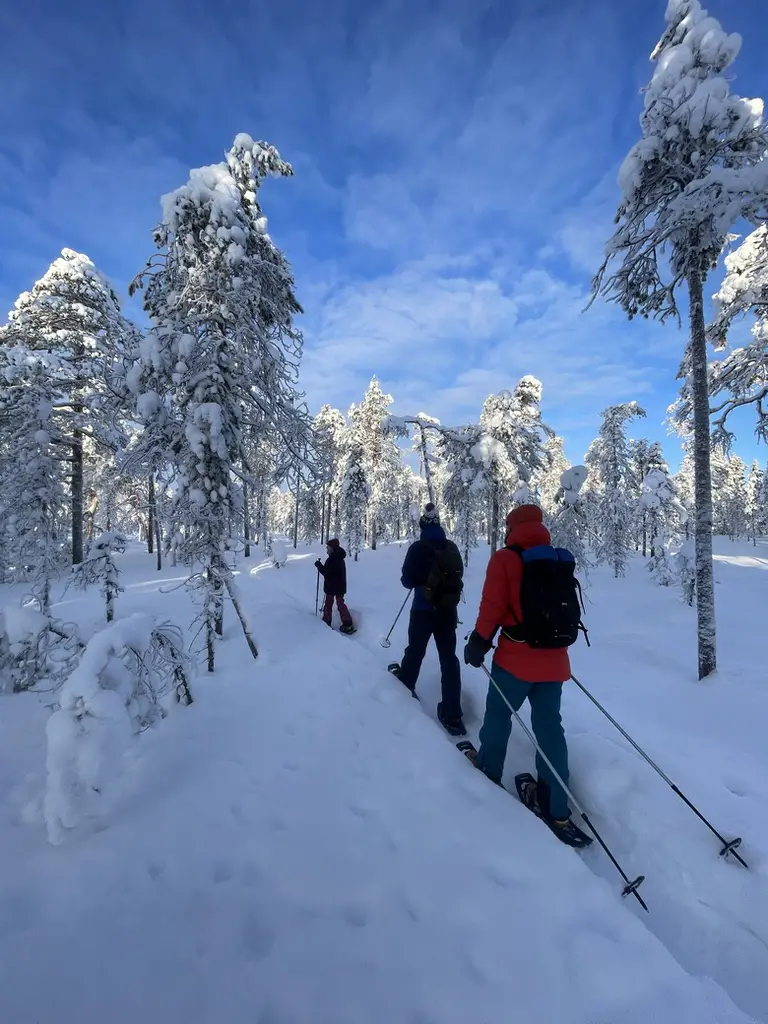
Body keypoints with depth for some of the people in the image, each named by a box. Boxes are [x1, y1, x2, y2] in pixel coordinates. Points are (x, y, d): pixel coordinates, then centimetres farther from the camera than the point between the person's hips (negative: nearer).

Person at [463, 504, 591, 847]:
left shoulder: (505, 559, -9)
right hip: (553, 659, 5)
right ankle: (556, 811, 15)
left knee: (498, 715, 16)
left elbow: (492, 607, -12)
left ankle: (488, 774, 35)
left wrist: (478, 643, 1)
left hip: (516, 657, -5)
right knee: (550, 727, 10)